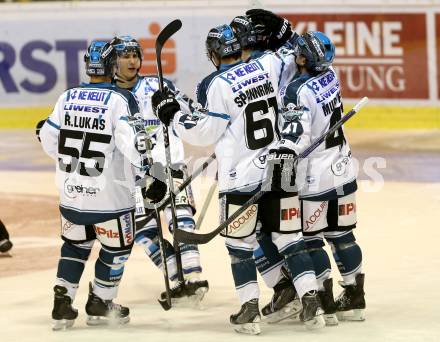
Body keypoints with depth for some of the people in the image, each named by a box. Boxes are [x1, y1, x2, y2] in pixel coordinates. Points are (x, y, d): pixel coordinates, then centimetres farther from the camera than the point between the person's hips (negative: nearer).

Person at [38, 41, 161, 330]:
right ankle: (99, 304, 21)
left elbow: (50, 140, 11)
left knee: (75, 243, 21)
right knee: (116, 246, 15)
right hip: (109, 193, -5)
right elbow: (132, 141, -21)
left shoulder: (67, 98, 3)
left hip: (71, 190, 5)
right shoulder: (120, 100, -12)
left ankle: (62, 304, 13)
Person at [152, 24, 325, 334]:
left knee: (240, 242, 8)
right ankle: (311, 301, 2)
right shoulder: (268, 66, 1)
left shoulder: (218, 85, -12)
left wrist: (173, 116, 0)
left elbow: (206, 132, -9)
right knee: (289, 237, 10)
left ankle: (250, 310, 5)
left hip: (242, 178, -5)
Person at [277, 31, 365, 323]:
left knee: (311, 239, 2)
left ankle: (326, 304, 2)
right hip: (343, 169, 8)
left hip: (315, 176, -8)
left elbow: (295, 136, -29)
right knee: (342, 235, 14)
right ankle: (355, 300, 19)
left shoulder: (298, 92, -21)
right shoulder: (330, 76, 1)